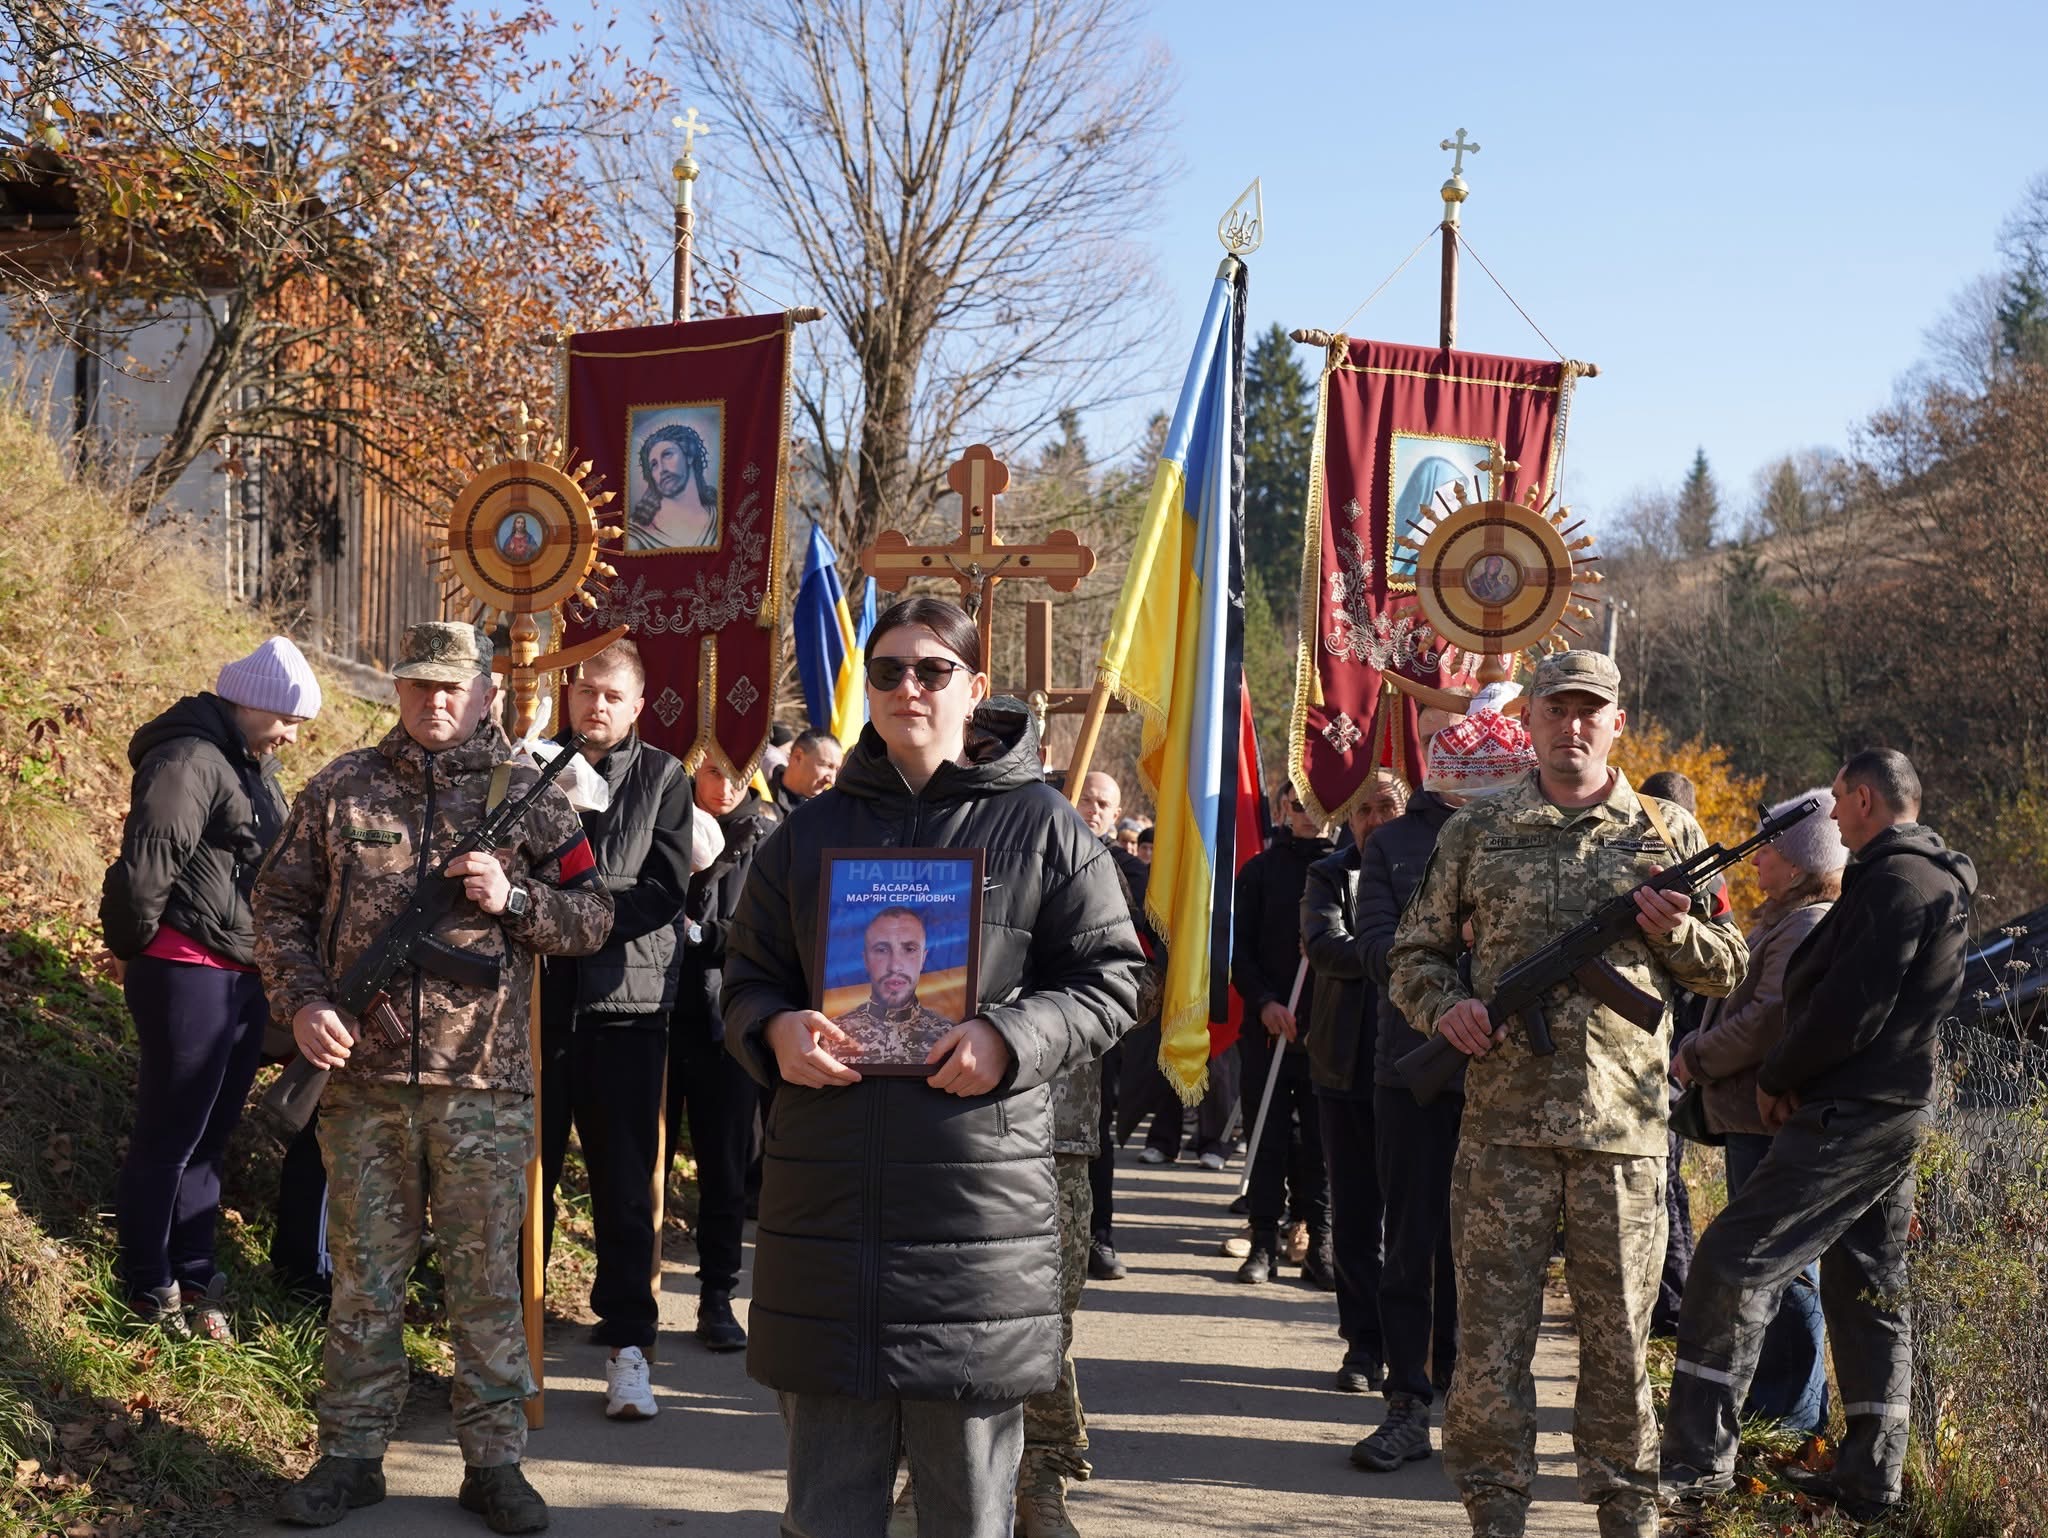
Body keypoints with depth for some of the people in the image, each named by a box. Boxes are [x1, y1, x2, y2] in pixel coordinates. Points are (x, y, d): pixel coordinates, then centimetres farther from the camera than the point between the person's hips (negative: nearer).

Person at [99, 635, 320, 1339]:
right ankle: (150, 1285, 10)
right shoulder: (190, 761, -17)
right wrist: (133, 950, -9)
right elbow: (143, 869, -22)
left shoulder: (256, 766, 16)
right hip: (189, 976, -9)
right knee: (169, 1134, 0)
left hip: (246, 976, 10)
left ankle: (194, 1272, 24)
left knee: (210, 1130, 15)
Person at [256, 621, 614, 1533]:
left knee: (487, 1277, 6)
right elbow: (280, 904, 8)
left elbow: (593, 918, 4)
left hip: (483, 1083, -1)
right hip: (362, 1076, 1)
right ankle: (351, 1454, 20)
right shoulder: (340, 790, 6)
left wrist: (513, 897, -13)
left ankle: (493, 1460, 15)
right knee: (363, 1272, 10)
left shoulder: (528, 796, 4)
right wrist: (303, 1002, -6)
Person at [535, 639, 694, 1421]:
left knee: (625, 1182, 3)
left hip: (624, 1001, -1)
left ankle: (628, 1343, 10)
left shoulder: (662, 778, 6)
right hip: (537, 996, 1)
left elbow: (667, 888, -4)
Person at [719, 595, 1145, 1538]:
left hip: (980, 1201, -3)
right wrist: (777, 1031, -7)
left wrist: (1013, 1038, -15)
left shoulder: (1040, 825, 3)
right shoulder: (811, 831, 13)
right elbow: (747, 978, 16)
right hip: (826, 1198, 3)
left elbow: (1110, 976, 2)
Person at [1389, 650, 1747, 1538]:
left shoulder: (1667, 832, 8)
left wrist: (1675, 929, -9)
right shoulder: (1476, 831, 8)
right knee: (1491, 1330, 2)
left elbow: (1727, 972, 12)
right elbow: (1413, 956, 13)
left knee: (1619, 1332, 7)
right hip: (1502, 1122, 0)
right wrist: (1446, 1006, -7)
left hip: (1623, 1125, 0)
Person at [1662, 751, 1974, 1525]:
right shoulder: (1935, 879, 17)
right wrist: (1791, 1078, 10)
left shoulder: (1895, 880, -16)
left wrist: (1776, 1077, -7)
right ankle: (1871, 1473, 19)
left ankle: (1697, 1457, -11)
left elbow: (1850, 1007, -22)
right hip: (1892, 1113, 11)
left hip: (1850, 1114, -11)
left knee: (1733, 1262, -11)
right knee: (1867, 1289, 14)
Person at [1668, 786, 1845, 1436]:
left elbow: (1770, 1019, -24)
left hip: (1777, 1120, -11)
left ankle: (1792, 1411, 3)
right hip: (1756, 1118, 11)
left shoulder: (1809, 928, -17)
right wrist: (1699, 1048, 11)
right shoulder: (1783, 920, 18)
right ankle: (1766, 1393, 29)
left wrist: (1695, 1059, -13)